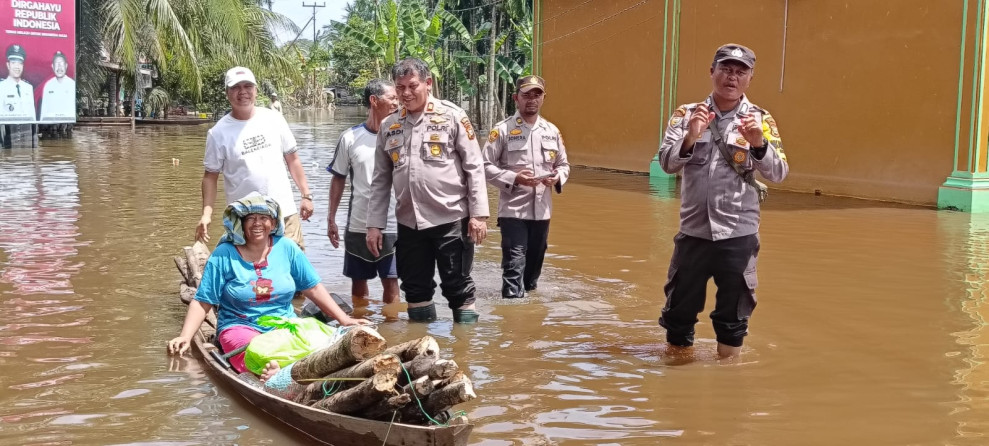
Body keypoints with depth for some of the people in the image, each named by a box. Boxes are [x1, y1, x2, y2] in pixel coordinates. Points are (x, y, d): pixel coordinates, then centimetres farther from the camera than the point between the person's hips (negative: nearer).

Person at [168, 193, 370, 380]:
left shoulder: (286, 248, 6)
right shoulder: (224, 254, -2)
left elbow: (313, 288, 10)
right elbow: (202, 302, -1)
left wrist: (343, 319, 2)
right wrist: (185, 337, -15)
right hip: (240, 327, -3)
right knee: (267, 365, -37)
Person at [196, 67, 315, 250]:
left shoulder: (274, 119, 3)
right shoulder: (219, 133, -4)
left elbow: (292, 159, 10)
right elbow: (211, 176, 0)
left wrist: (306, 195, 6)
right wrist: (207, 213, -12)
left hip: (285, 212, 2)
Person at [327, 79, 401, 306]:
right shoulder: (350, 138, 0)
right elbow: (338, 179, 7)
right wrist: (331, 219, 4)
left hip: (392, 226, -1)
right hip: (357, 225, 1)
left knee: (390, 283, 2)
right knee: (358, 282, 12)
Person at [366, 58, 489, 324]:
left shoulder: (452, 117, -3)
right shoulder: (389, 126, 9)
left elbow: (474, 167, -5)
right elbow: (381, 179, 12)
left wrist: (478, 214, -11)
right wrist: (375, 224, 7)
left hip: (451, 219, -4)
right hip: (409, 223, 5)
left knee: (458, 288, 3)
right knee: (415, 290, 12)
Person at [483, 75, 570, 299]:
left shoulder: (552, 131, 8)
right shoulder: (502, 130, -6)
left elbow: (564, 164, 18)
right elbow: (486, 166, -8)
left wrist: (557, 177, -5)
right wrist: (514, 178, -20)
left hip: (542, 210, 5)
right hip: (513, 209, -5)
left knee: (535, 262, 16)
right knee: (514, 264, -10)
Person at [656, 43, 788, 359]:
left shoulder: (760, 120, -1)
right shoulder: (687, 115, 2)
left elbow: (778, 174, -7)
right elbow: (667, 164, -7)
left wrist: (758, 143, -25)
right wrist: (690, 137, -25)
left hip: (738, 234, -1)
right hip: (693, 231, 1)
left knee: (733, 315, 10)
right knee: (679, 309, 11)